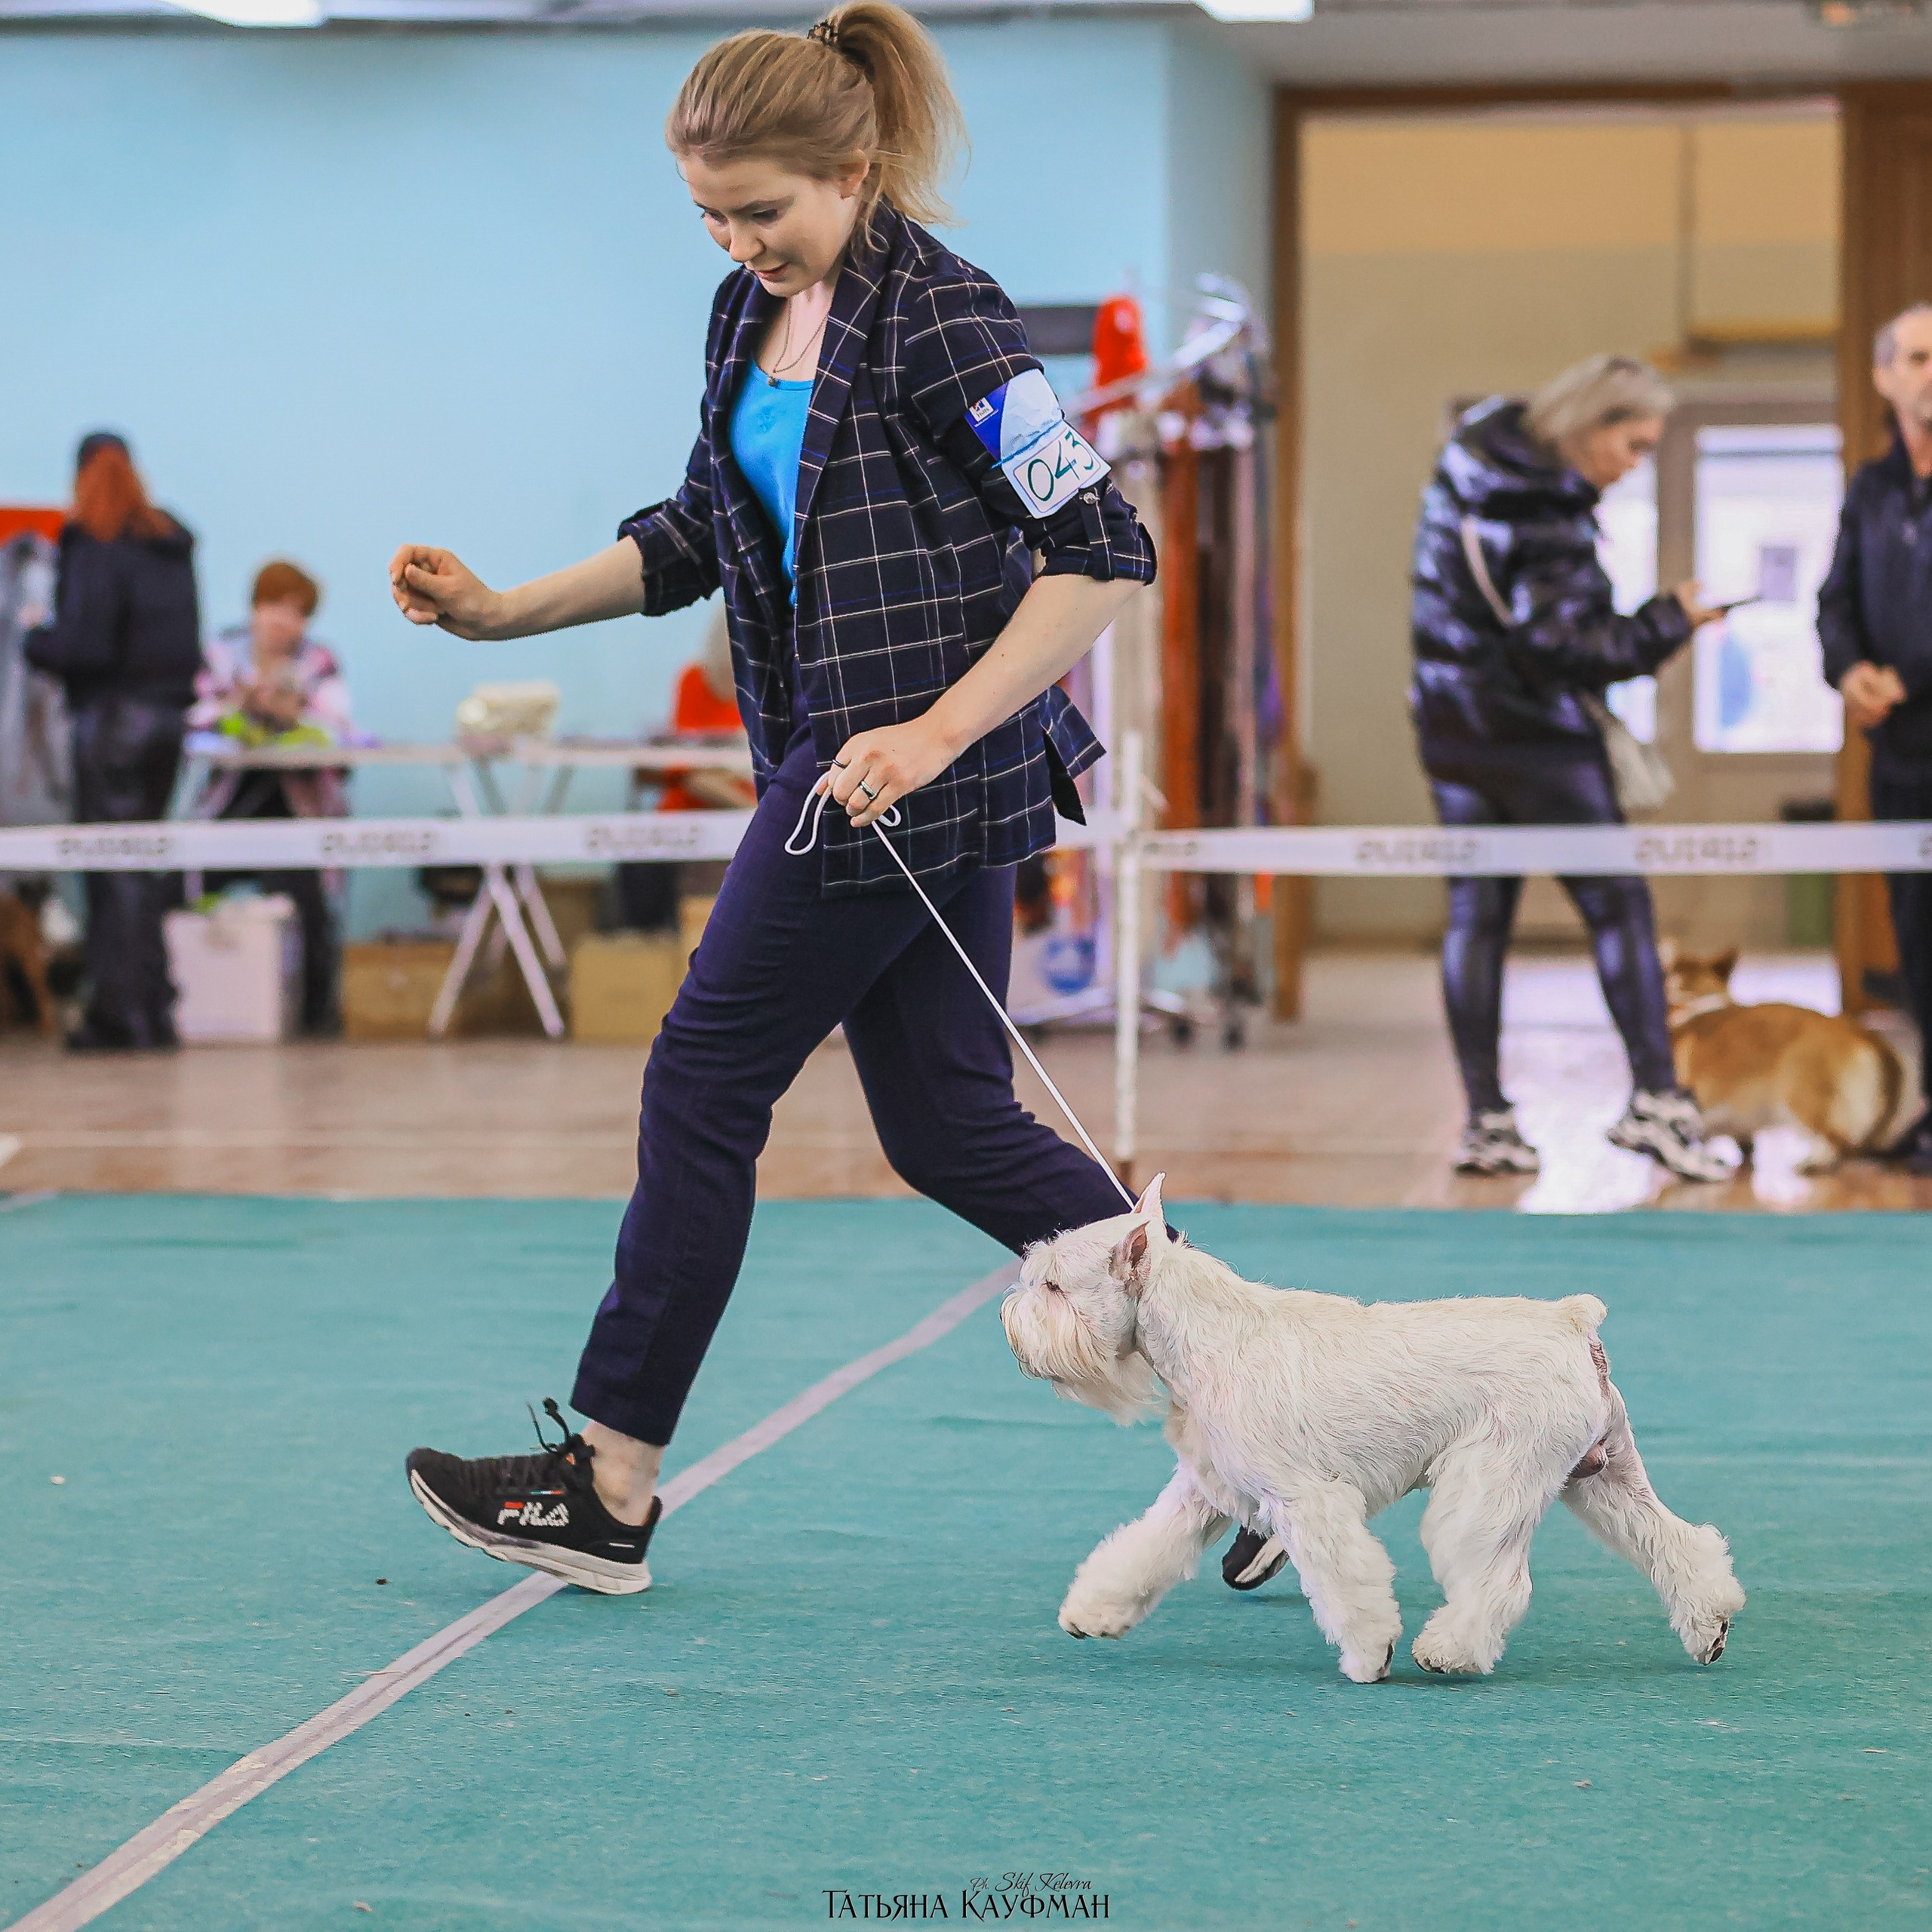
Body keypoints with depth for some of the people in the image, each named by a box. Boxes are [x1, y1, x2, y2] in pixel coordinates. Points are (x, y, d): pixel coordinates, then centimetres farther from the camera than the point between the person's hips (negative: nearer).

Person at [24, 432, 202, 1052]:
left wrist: (36, 642, 0)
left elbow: (84, 643, -18)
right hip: (168, 712, 7)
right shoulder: (173, 545, 9)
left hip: (112, 711, -7)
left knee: (111, 864, -3)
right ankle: (154, 1011, 14)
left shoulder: (92, 547, -13)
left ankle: (119, 1012, -3)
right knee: (145, 860, 13)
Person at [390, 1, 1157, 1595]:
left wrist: (936, 733, -22)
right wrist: (501, 612, 14)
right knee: (946, 1124, 7)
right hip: (843, 753, 9)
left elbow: (1103, 555, -17)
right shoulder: (753, 313, 11)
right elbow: (704, 534, 23)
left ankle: (607, 1487, 10)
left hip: (925, 766, -9)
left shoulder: (941, 323, -15)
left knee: (706, 1080, -2)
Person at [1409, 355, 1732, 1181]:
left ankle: (1485, 1119, 8)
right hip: (1535, 733, -8)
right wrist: (1665, 625, -15)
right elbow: (1561, 646, -24)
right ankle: (1656, 1097, -2)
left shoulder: (1469, 453, 5)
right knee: (1618, 904, 1)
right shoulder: (1549, 517, -22)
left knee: (1475, 914, 8)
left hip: (1450, 727, 8)